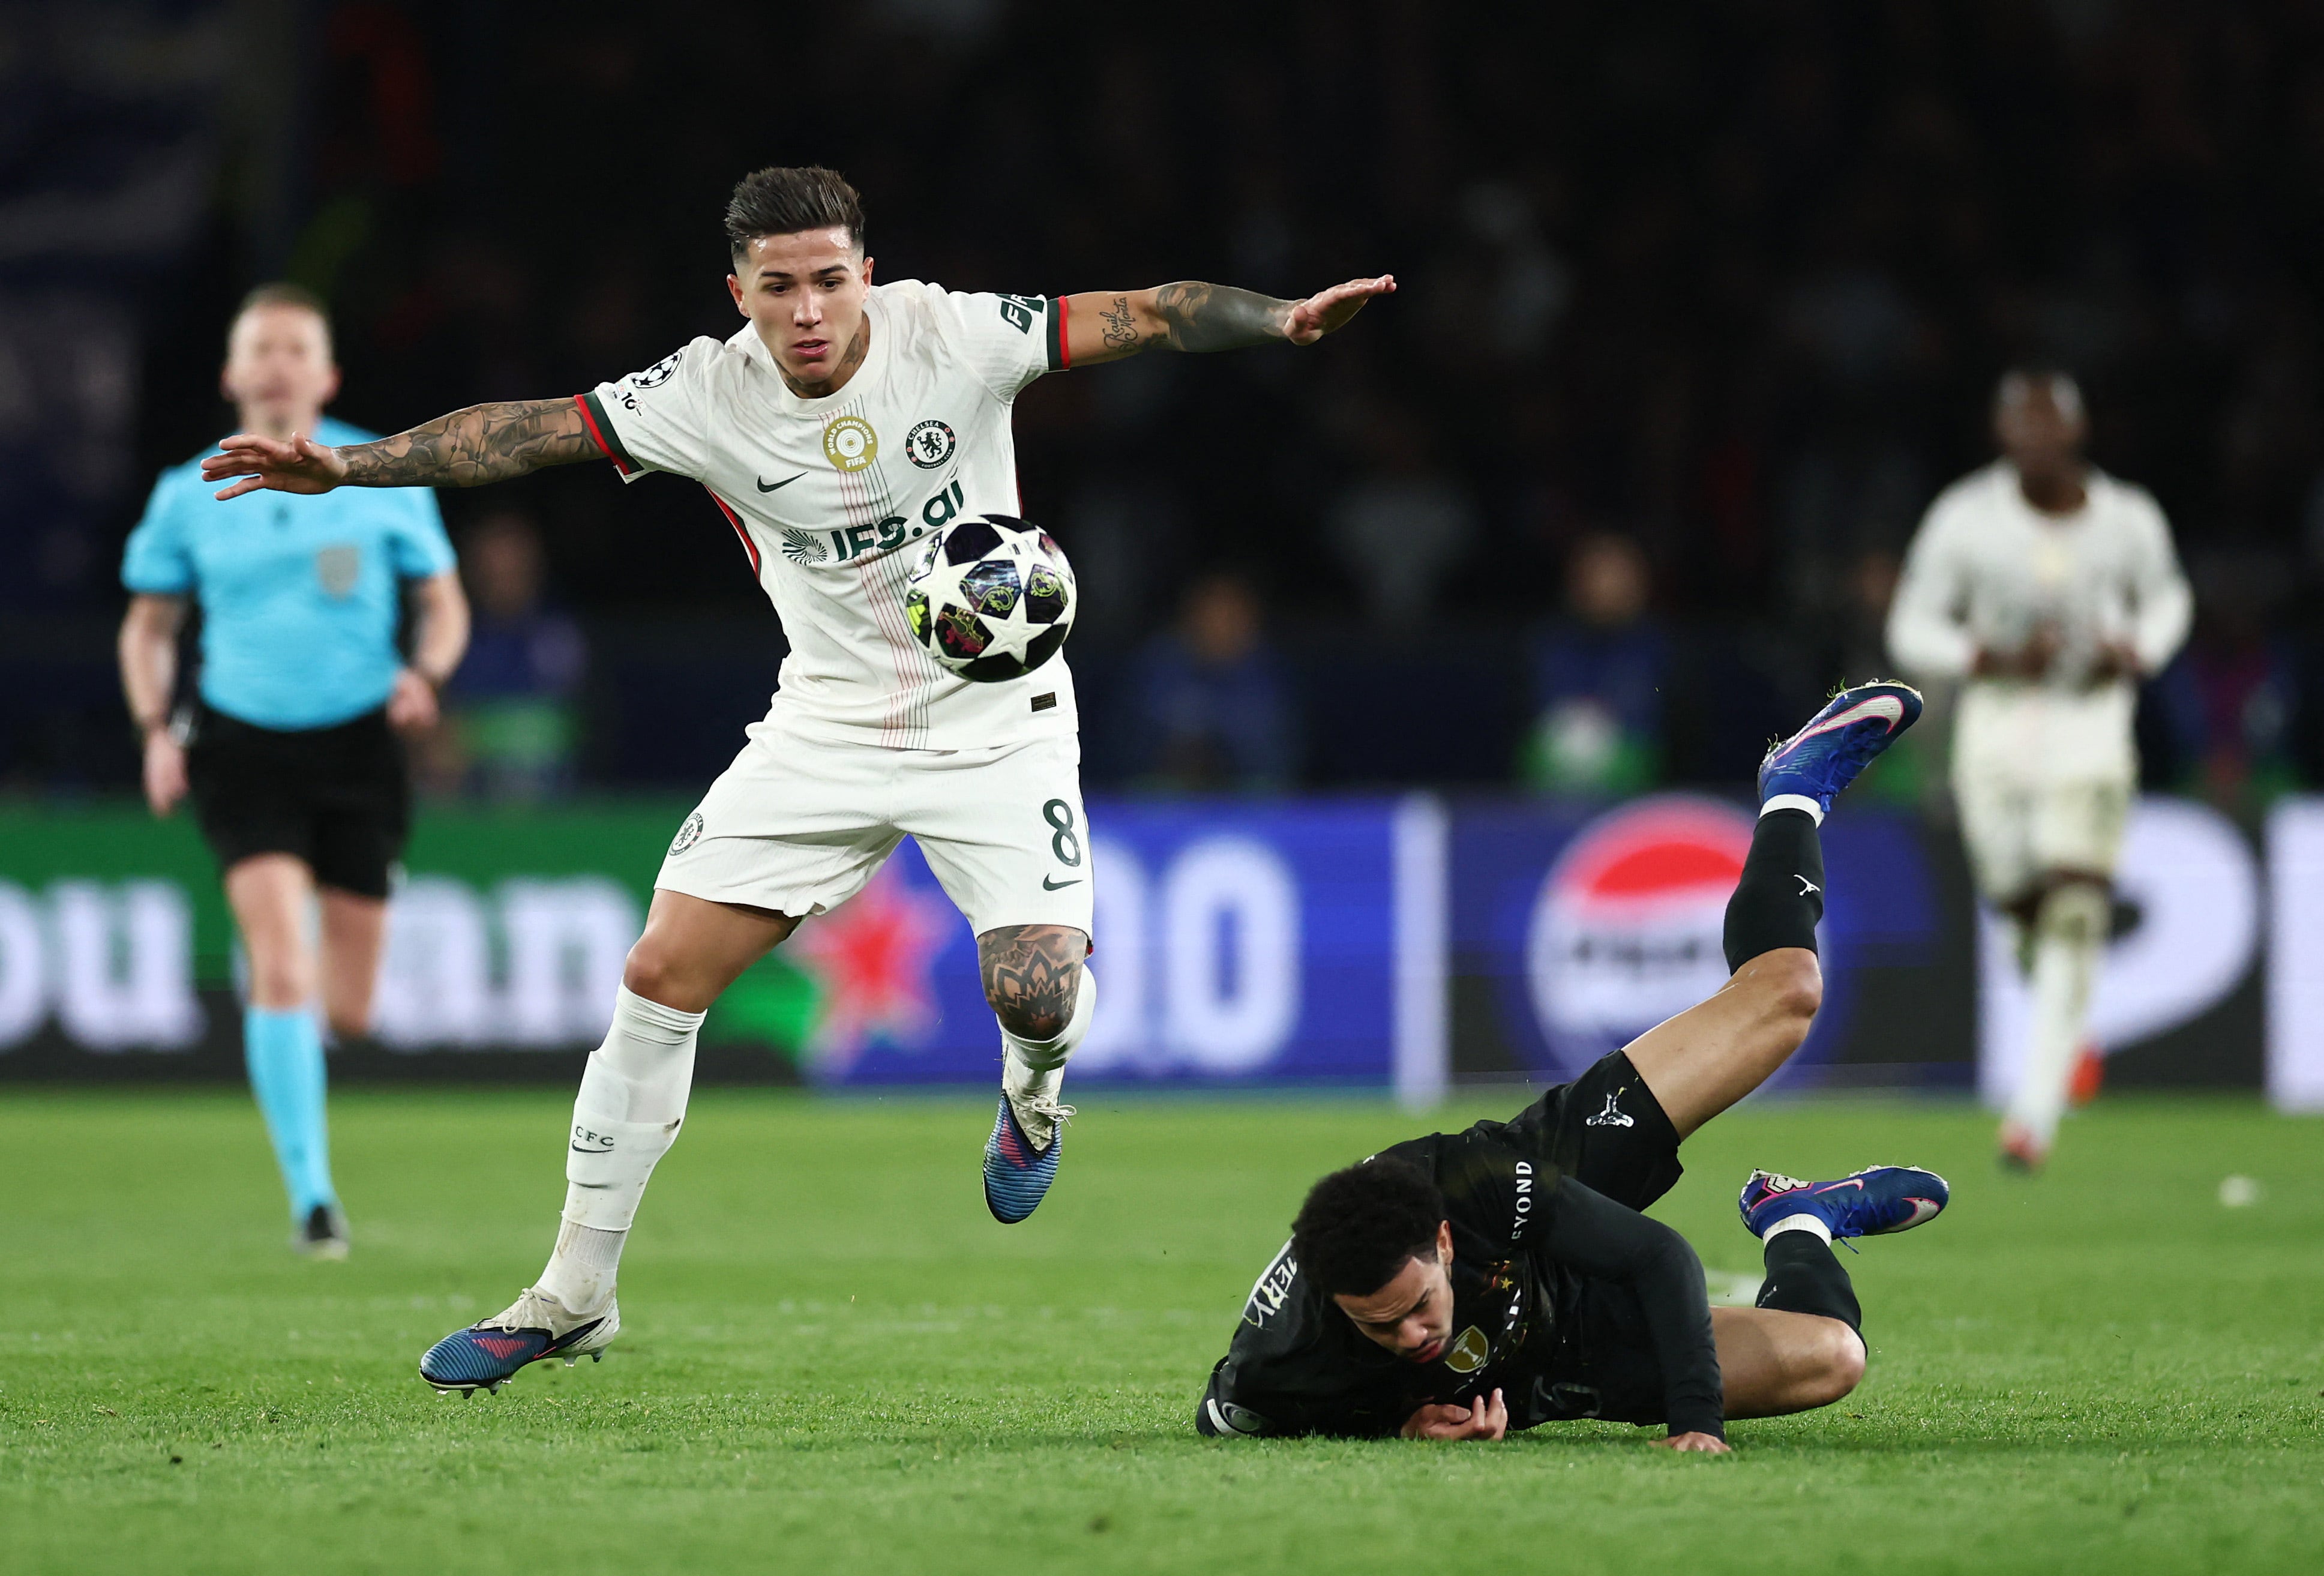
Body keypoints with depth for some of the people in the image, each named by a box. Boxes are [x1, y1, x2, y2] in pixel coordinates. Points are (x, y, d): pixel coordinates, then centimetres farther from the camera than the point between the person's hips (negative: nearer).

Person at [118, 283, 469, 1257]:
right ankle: (311, 1195, -14)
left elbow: (442, 602, 9)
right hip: (241, 745, -1)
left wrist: (426, 673, -12)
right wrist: (155, 728, -1)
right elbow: (149, 625, 14)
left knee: (344, 1013, 4)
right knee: (282, 968, -19)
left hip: (356, 745, 1)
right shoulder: (188, 495, 3)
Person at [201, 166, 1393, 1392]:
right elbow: (526, 430, -12)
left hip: (998, 725, -2)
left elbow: (1137, 316, -20)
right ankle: (572, 1297, 5)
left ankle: (1031, 1097, 24)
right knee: (663, 976, -6)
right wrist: (344, 467, -20)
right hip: (827, 728, 2)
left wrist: (1282, 319, -36)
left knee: (1037, 998, -18)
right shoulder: (705, 395, -13)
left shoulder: (951, 335, -17)